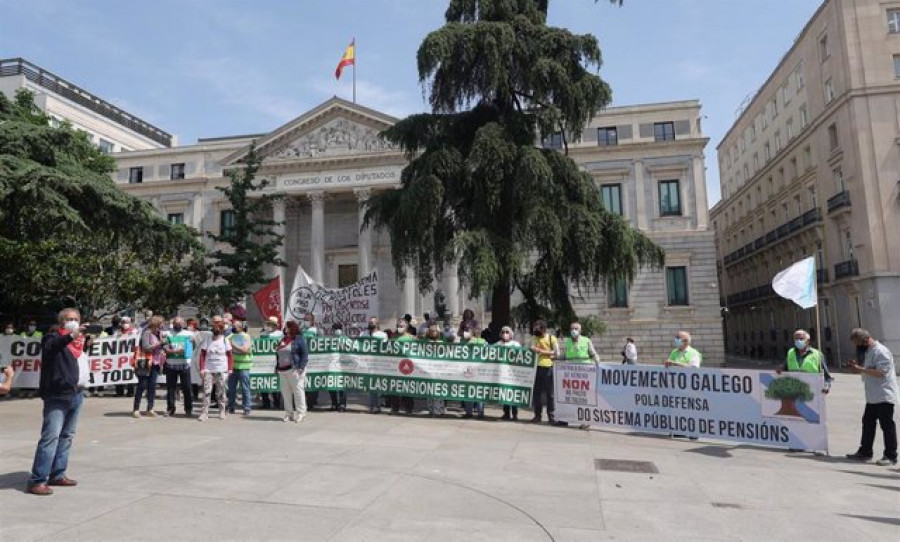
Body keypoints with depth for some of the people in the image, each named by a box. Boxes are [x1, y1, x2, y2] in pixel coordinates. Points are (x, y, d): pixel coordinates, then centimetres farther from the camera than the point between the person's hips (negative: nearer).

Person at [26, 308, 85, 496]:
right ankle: (37, 480, -6)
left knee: (66, 437, 12)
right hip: (56, 397, -7)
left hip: (75, 395, 7)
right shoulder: (53, 337, -6)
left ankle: (57, 475, 21)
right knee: (51, 437, -11)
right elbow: (49, 347, -32)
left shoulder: (77, 340, 13)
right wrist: (70, 336, -47)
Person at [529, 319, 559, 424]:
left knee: (550, 392, 0)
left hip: (548, 367, -3)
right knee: (537, 392, 6)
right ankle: (538, 415, 13)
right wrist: (548, 352, -10)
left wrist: (540, 351, -11)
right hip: (537, 367, 4)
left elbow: (557, 354, -7)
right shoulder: (535, 338, 12)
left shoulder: (552, 338, 1)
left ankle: (551, 416, 6)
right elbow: (533, 349, -1)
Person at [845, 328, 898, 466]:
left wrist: (860, 369, -22)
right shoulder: (869, 351, 15)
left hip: (884, 397, -10)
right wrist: (857, 366, 6)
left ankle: (891, 456, 6)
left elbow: (880, 372, -25)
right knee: (867, 423, 14)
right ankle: (865, 452, 22)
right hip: (873, 397, 10)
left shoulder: (881, 351, -17)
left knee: (887, 425, -2)